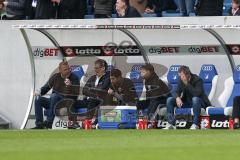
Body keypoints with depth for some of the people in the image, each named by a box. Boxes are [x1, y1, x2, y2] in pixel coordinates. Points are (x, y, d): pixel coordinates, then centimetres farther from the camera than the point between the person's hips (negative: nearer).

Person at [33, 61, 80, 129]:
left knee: (54, 96, -33)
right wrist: (40, 92, -3)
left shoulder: (74, 78, -5)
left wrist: (70, 86, -32)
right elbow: (46, 87, 17)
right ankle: (39, 124, -18)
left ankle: (49, 122, -36)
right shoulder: (55, 77, 8)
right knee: (38, 100, -13)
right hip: (54, 102, 5)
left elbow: (76, 94, -15)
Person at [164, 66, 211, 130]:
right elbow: (177, 92, -2)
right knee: (169, 100, -9)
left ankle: (195, 125, -35)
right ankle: (171, 124, -15)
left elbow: (197, 94, -32)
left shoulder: (197, 80, -19)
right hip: (187, 102, 6)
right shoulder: (181, 80, -3)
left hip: (199, 102, -6)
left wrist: (187, 84, -32)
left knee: (195, 99, -40)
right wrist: (177, 98, -25)